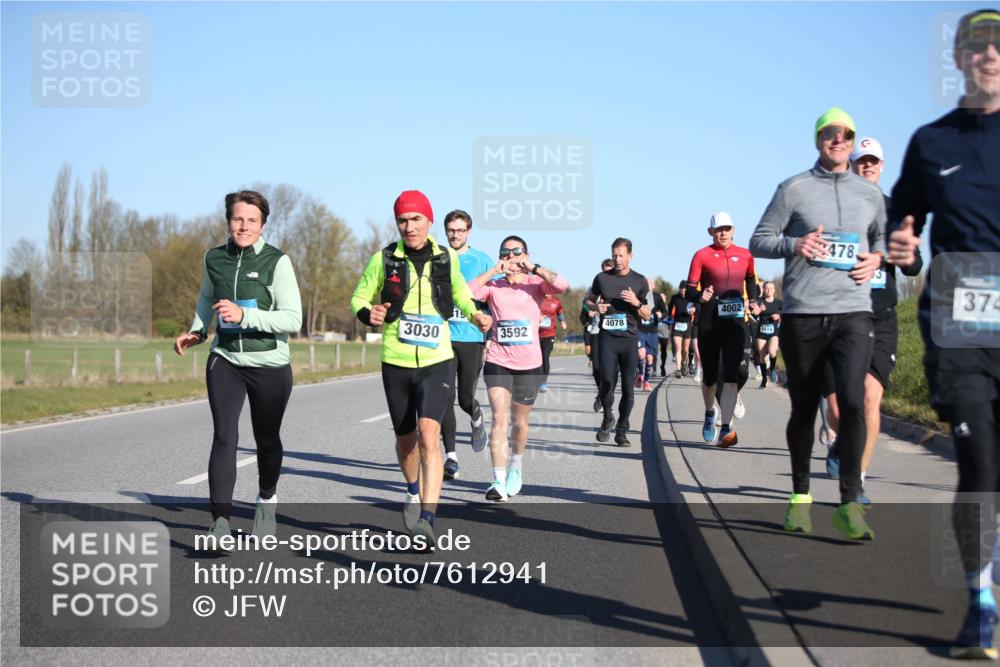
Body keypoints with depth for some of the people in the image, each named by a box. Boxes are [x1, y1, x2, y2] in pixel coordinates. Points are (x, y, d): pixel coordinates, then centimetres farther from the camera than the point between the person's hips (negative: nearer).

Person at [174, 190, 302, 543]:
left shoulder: (277, 262, -11)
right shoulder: (214, 259, 3)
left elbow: (293, 320, -17)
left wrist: (243, 315, -27)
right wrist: (197, 331, 10)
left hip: (270, 365, -2)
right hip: (225, 361, 2)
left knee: (267, 440, 13)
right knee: (224, 436, -15)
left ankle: (267, 501, 42)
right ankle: (220, 523, -15)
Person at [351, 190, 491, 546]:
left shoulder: (447, 258, 1)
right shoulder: (384, 259, -3)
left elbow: (459, 291, 22)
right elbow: (359, 298, 6)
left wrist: (474, 314, 3)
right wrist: (368, 314, -17)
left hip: (437, 362, -1)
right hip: (396, 363, 1)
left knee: (429, 434, -20)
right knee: (405, 438, 16)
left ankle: (427, 520, -25)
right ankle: (414, 491, 47)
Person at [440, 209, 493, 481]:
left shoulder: (482, 260, 3)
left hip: (472, 338, -1)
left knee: (466, 399, 3)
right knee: (446, 399, -4)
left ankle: (477, 419, 39)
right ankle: (450, 456, 4)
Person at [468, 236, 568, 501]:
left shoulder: (535, 283, 3)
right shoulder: (493, 287, 5)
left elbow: (562, 285, -18)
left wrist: (532, 267, -20)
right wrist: (494, 271, -13)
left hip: (529, 364, 1)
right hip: (498, 362, -1)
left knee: (519, 422, 15)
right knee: (499, 419, -15)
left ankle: (515, 466, 42)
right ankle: (499, 481, -20)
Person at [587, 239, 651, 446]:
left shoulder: (640, 281, 5)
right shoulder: (602, 278, 6)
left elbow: (647, 315, 7)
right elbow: (589, 301, 20)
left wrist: (636, 302, -13)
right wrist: (596, 307, -3)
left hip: (629, 339, 0)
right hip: (607, 338, 0)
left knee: (628, 388, 0)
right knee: (607, 382, -11)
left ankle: (622, 431, 12)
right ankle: (608, 418, 16)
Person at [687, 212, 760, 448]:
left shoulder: (745, 255, 8)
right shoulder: (702, 256, 0)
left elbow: (752, 281, 23)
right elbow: (690, 289, -1)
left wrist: (752, 300, 5)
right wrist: (700, 296, -23)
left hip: (736, 321, 1)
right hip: (709, 323, 0)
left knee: (731, 375, -10)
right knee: (709, 374, 11)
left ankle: (725, 428, -11)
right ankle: (710, 413, 40)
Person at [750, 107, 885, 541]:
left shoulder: (870, 194, 13)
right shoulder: (794, 189, 4)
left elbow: (883, 238, 28)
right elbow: (759, 241, 6)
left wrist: (876, 258, 6)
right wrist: (795, 244, -13)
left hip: (853, 313, 1)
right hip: (802, 314, -1)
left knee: (853, 400, -16)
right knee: (803, 409, 7)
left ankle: (849, 505, -11)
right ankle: (800, 496, 24)